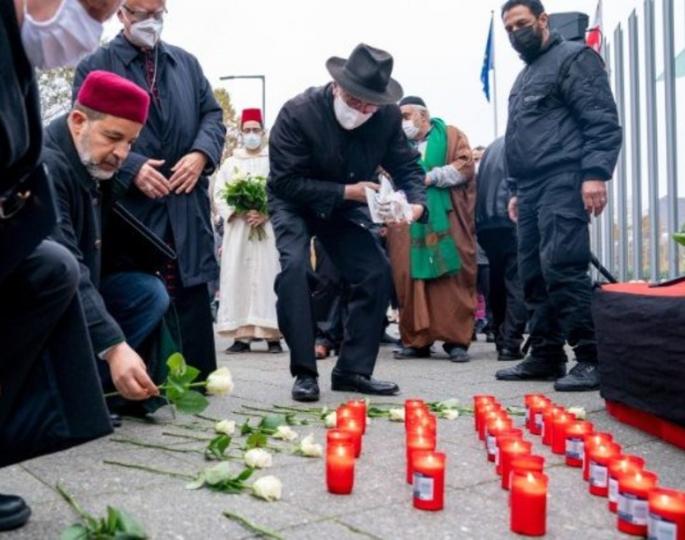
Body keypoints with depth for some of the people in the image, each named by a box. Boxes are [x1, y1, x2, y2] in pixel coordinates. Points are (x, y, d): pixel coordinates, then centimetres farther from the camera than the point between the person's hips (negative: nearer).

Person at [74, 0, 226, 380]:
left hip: (187, 206, 4)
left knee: (191, 294, 7)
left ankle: (199, 379, 16)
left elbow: (213, 115, 14)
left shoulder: (187, 63, 18)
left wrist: (201, 154, -7)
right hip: (128, 206, -3)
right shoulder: (95, 66, 4)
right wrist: (131, 167, -18)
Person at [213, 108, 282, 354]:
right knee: (238, 279, -4)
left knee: (267, 278, -6)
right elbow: (219, 195, 6)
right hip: (238, 229, 2)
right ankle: (242, 335, -2)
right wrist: (241, 213, -11)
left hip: (268, 229, -2)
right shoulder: (230, 163, 16)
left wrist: (266, 214, -16)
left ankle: (272, 335, -5)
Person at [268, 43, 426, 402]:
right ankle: (304, 372, -16)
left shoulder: (388, 116, -17)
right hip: (295, 203, -4)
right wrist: (346, 191, -33)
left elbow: (407, 166, -8)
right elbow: (286, 182, -26)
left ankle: (353, 370, 4)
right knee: (294, 266, -27)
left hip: (347, 205, 4)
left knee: (377, 272, -8)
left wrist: (416, 204, -30)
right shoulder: (298, 112, -27)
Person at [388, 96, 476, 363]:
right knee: (410, 282, -2)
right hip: (408, 226, 3)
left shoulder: (451, 135, 10)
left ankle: (457, 340, -1)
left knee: (453, 280, -6)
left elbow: (465, 166, -3)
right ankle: (416, 340, 6)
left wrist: (431, 177, -10)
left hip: (447, 223, -3)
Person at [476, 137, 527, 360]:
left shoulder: (494, 146, 25)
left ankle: (500, 338, 21)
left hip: (484, 223, 8)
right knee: (517, 283, -8)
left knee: (498, 281, 15)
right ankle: (510, 343, -16)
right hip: (509, 219, -8)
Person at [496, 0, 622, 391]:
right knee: (535, 275, 6)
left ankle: (593, 358, -12)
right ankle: (546, 356, 12)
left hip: (563, 182, -9)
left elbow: (603, 121, -10)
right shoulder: (525, 77, 27)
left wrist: (595, 173, -22)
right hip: (532, 189, 9)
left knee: (563, 268, -17)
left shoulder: (574, 58, 1)